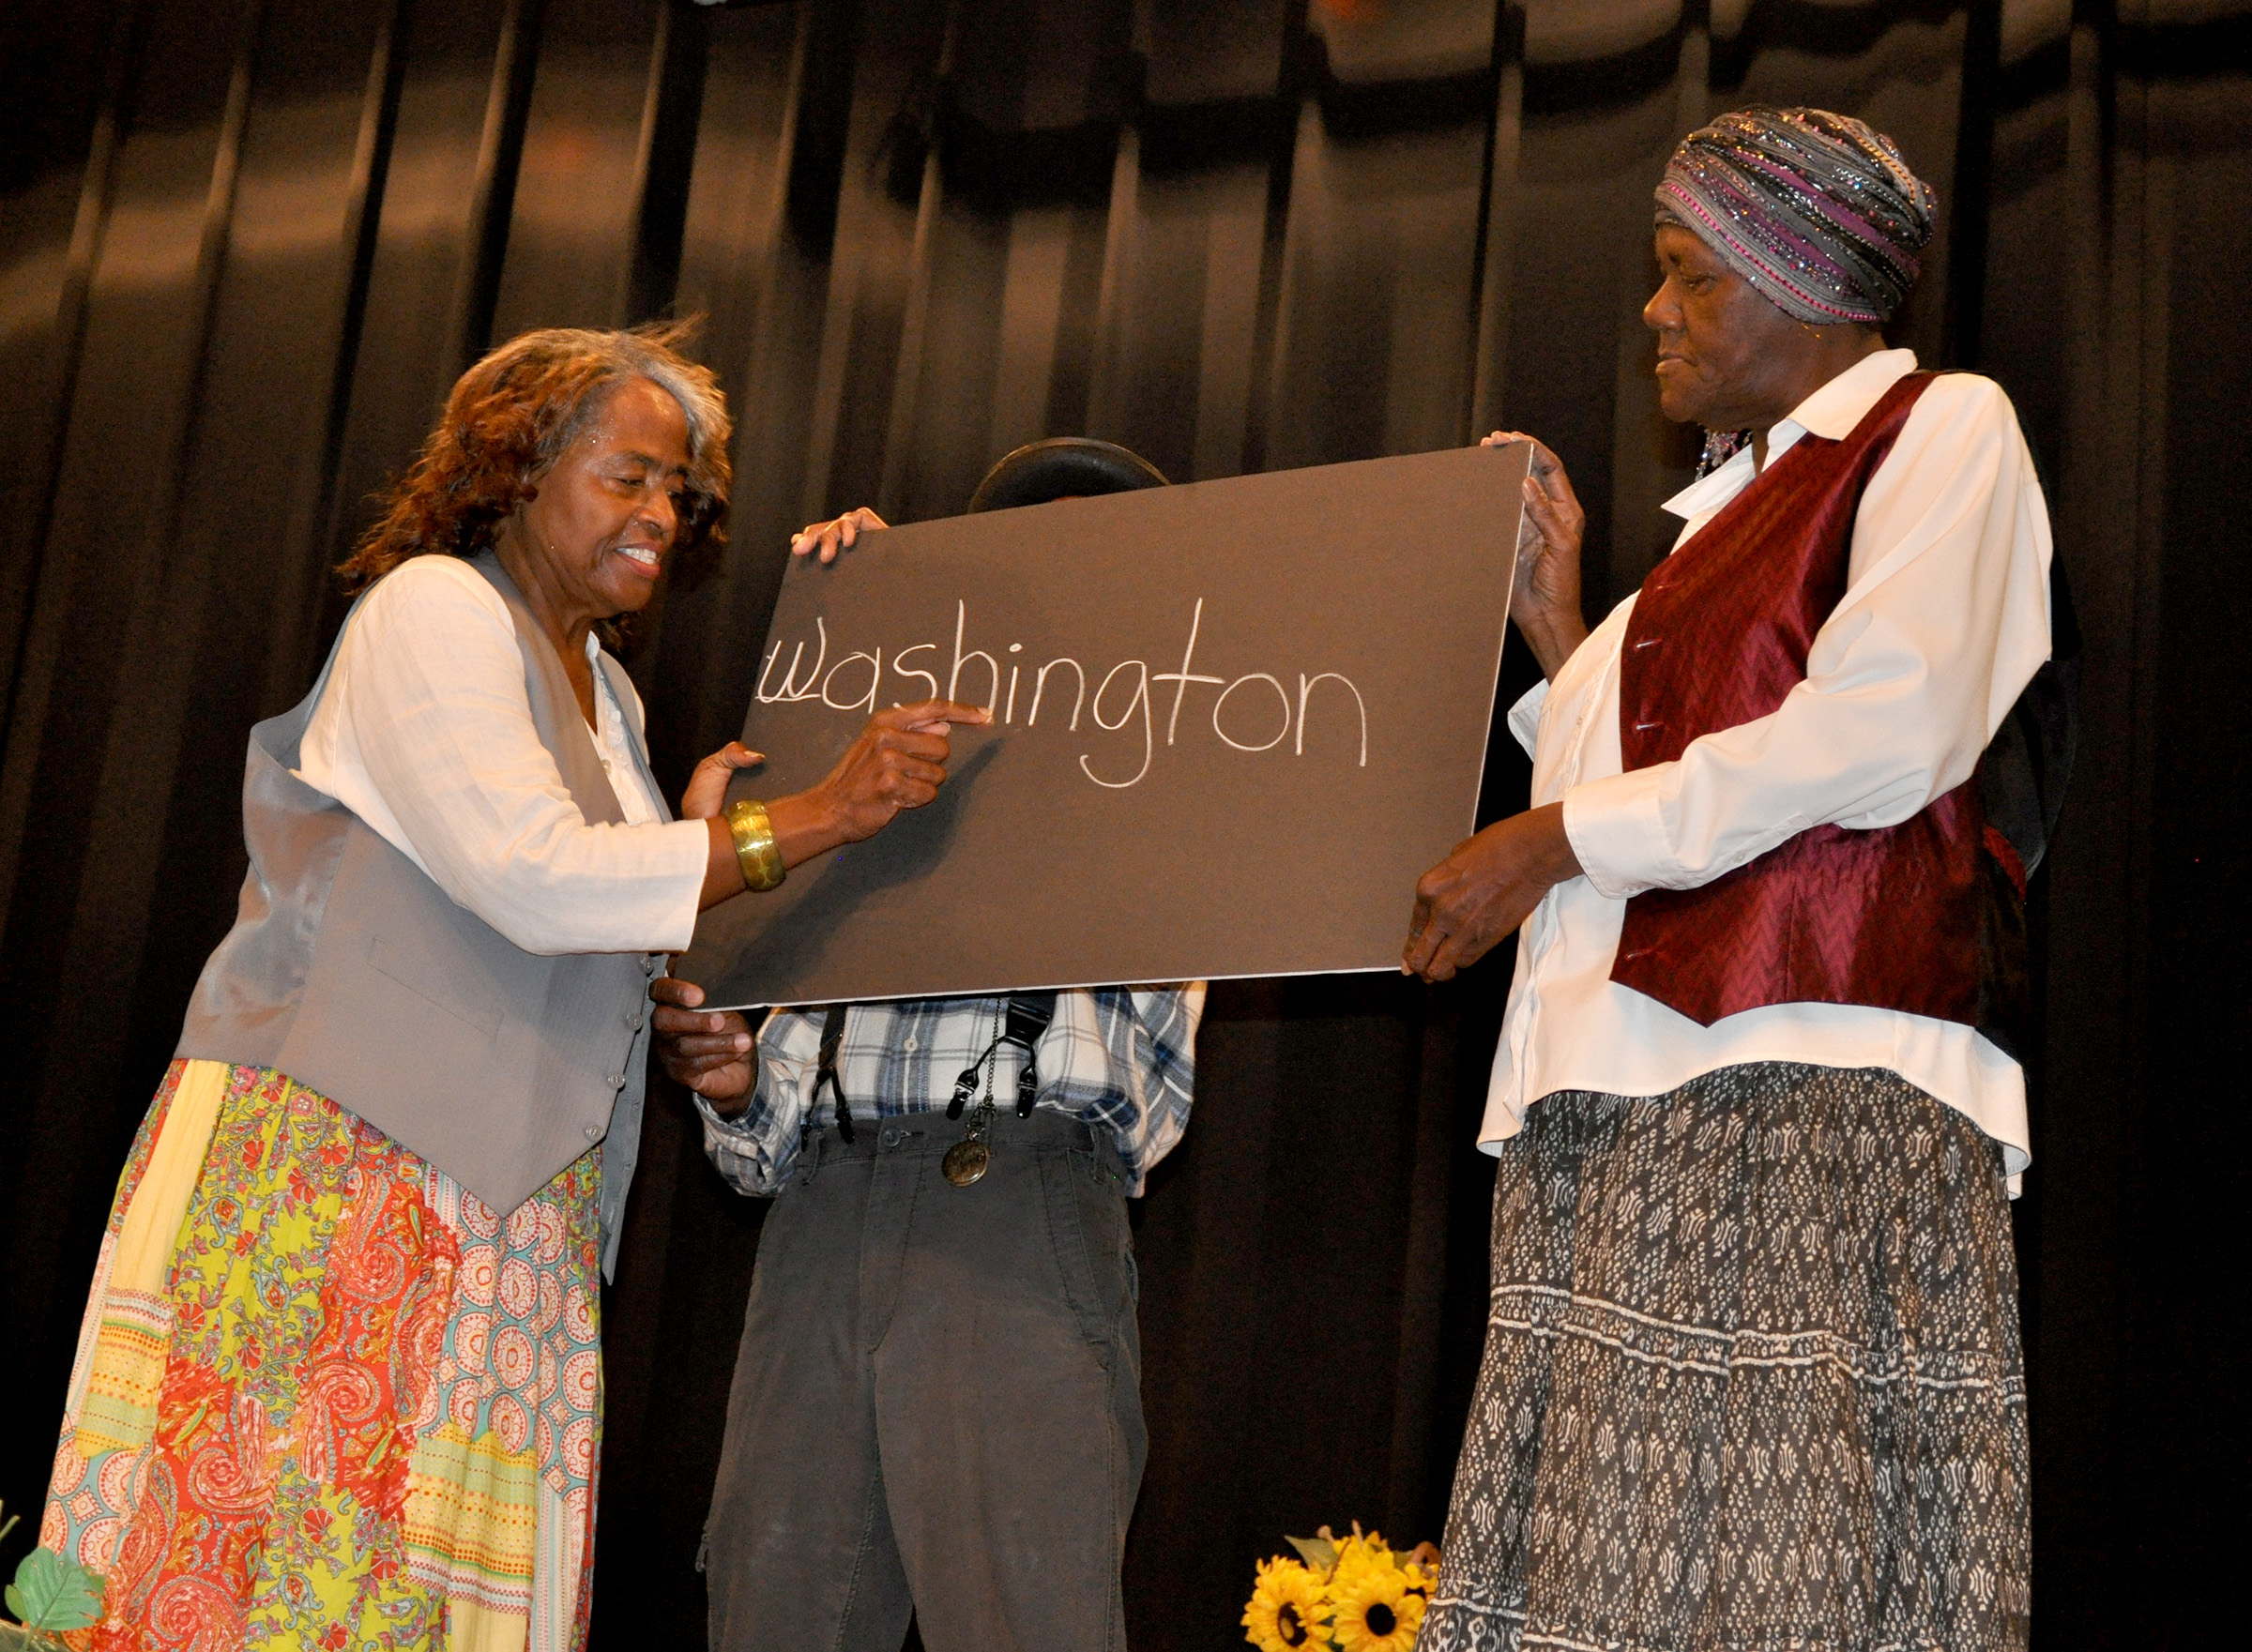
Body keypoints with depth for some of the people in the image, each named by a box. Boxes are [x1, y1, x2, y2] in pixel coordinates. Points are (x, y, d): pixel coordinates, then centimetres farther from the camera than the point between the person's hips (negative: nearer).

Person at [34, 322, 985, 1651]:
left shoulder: (608, 693, 21)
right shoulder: (431, 606, -5)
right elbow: (532, 878, -17)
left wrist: (691, 847, 7)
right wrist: (820, 816, -15)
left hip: (513, 1197, 8)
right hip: (331, 1156, -8)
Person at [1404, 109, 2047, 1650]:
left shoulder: (1941, 426, 6)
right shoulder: (1735, 506, 30)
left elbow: (1884, 731, -11)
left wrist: (1560, 835, -9)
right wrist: (1563, 633, 23)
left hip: (1808, 1074, -8)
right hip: (1640, 1089, 8)